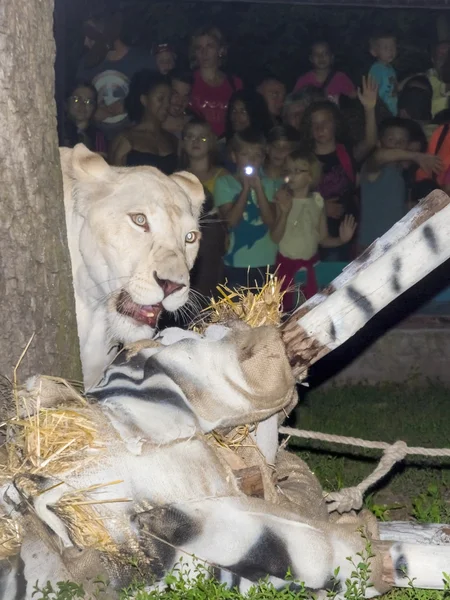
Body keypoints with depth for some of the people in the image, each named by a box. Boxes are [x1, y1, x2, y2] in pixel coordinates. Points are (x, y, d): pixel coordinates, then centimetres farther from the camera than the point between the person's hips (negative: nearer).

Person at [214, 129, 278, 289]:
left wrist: (258, 188, -12)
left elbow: (271, 221, -6)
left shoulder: (268, 184, 6)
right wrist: (246, 188, -14)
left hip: (266, 262, 2)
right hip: (236, 262, -2)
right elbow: (231, 220, -12)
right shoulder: (224, 183, -1)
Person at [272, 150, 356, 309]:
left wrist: (341, 239, -17)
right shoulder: (283, 200, -8)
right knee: (285, 308, 5)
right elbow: (275, 237, -15)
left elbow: (323, 239, 3)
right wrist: (284, 212, -28)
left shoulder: (317, 201, -1)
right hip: (286, 263, -2)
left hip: (310, 264, 2)